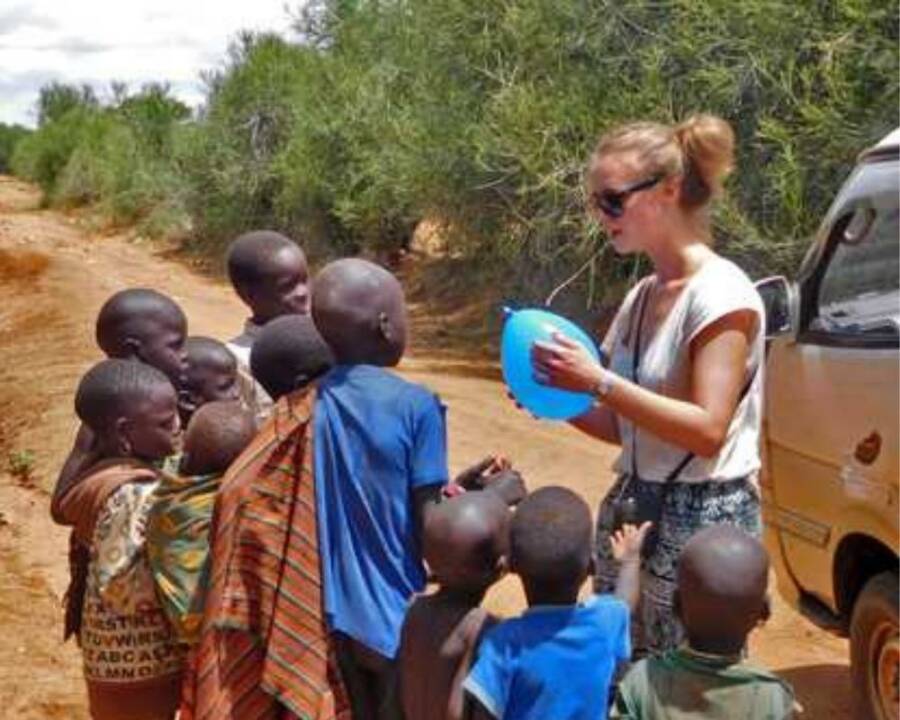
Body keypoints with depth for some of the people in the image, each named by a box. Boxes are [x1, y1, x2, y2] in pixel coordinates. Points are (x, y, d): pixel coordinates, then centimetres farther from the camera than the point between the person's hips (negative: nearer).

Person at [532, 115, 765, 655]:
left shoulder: (721, 293, -13)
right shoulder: (642, 297, 11)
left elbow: (707, 429, -20)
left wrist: (599, 382, -24)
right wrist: (562, 401, -2)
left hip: (704, 520, -7)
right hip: (633, 510, 7)